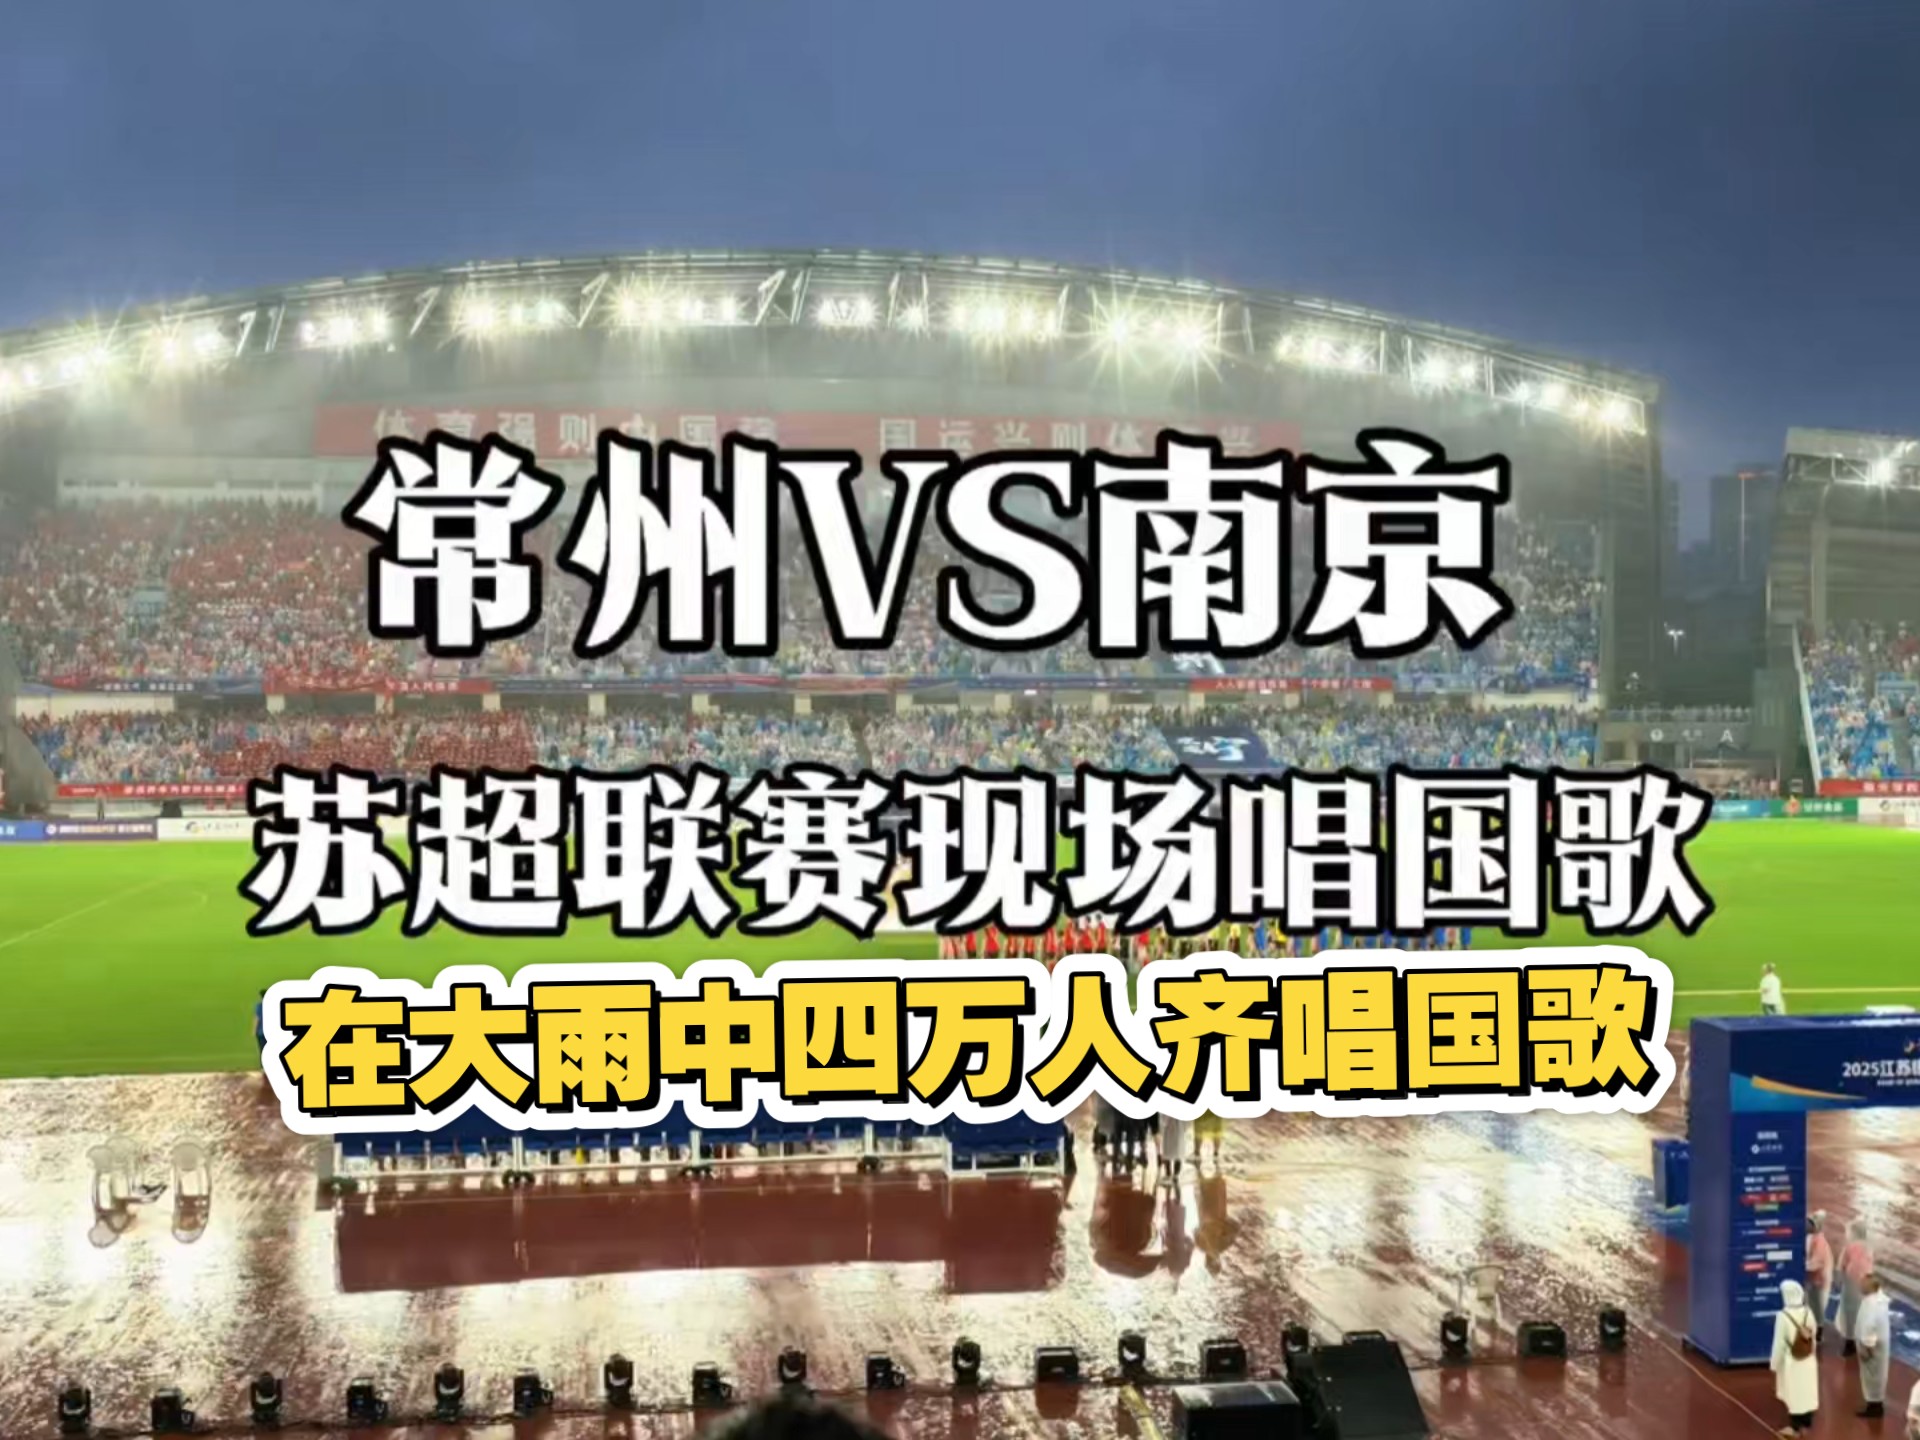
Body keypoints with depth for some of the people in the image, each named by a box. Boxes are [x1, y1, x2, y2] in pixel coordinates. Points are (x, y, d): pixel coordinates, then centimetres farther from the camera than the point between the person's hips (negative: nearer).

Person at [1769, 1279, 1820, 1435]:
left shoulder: (1783, 1316, -22)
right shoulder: (1808, 1313, -7)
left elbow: (1779, 1343, -16)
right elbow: (1813, 1336, 4)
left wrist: (1775, 1364, -5)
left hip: (1791, 1361, -5)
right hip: (1808, 1361, 5)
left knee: (1794, 1393, 7)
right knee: (1807, 1391, 16)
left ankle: (1795, 1427, 18)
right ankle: (1807, 1424, 28)